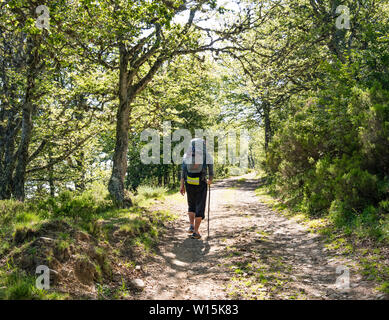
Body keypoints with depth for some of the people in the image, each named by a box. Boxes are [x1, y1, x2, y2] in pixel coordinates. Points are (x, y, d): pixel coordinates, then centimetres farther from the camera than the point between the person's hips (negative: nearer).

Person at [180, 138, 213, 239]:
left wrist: (182, 185, 1)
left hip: (189, 183, 3)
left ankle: (191, 226, 9)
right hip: (201, 184, -3)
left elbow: (183, 170, 1)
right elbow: (211, 173, 5)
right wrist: (210, 181, 25)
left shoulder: (186, 155, 9)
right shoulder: (207, 156, 3)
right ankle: (195, 232, 0)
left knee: (191, 205, 23)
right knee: (200, 208, 4)